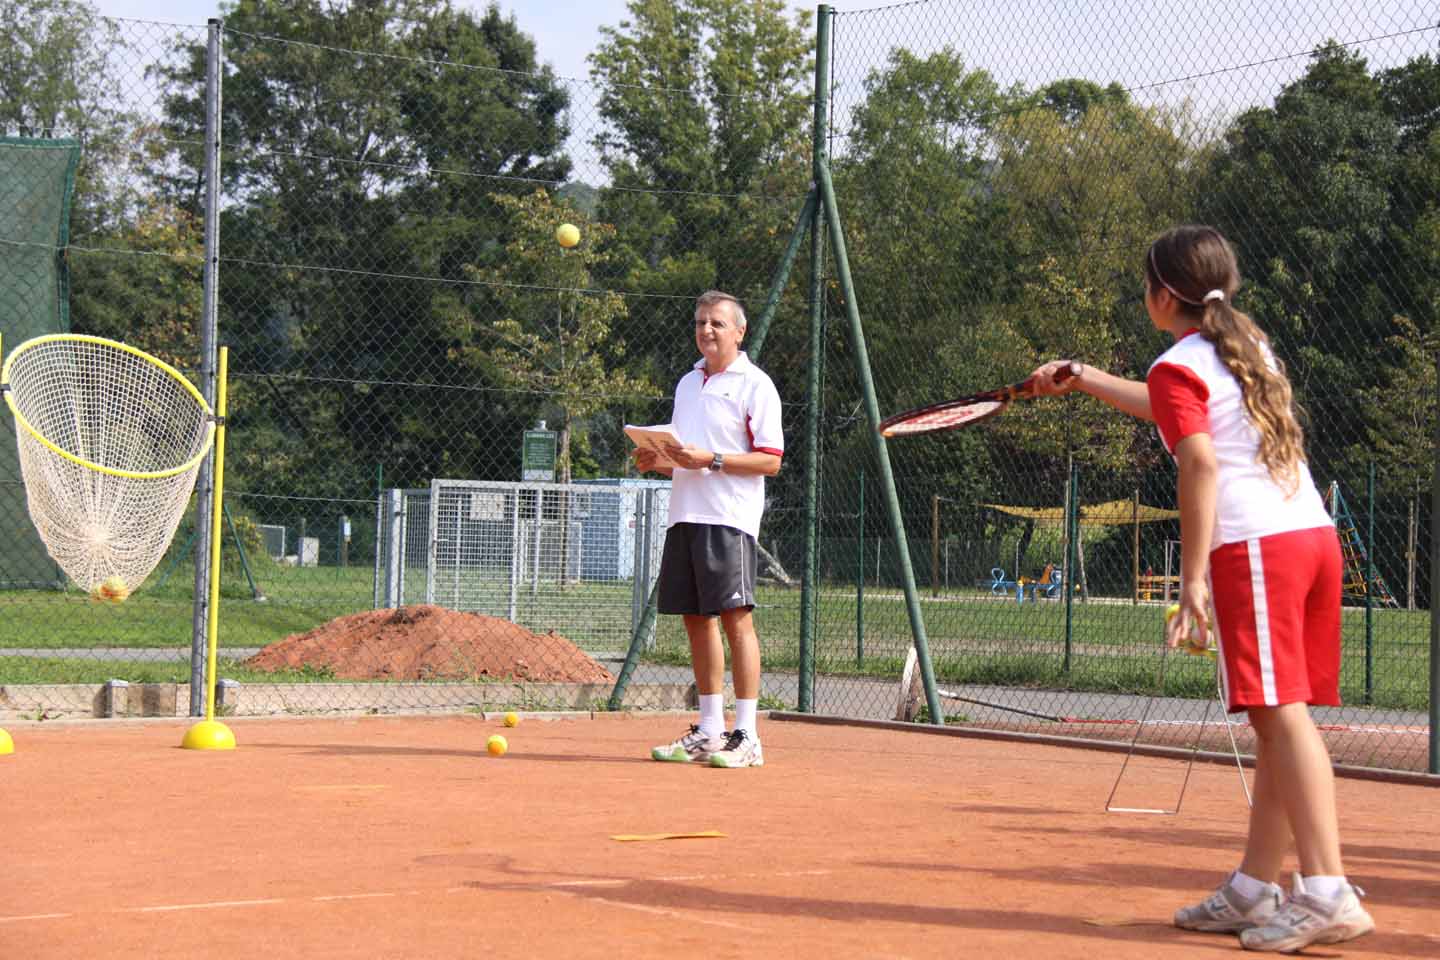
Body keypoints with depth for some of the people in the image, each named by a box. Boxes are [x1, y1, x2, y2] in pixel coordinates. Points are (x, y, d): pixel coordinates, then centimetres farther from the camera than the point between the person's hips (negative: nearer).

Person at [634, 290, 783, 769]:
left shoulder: (754, 385, -3)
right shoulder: (687, 384, 20)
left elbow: (770, 460, -10)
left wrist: (710, 460, -18)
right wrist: (655, 461, 6)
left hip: (729, 518, -7)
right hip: (684, 514, 8)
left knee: (735, 618, -11)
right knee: (696, 620, 8)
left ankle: (746, 737, -10)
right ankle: (709, 731, 14)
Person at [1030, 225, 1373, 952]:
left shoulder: (1178, 367, -1)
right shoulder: (1252, 348, 24)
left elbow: (1201, 464, -14)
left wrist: (1193, 579, -15)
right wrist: (1083, 379, 47)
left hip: (1254, 546, -8)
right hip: (1316, 534, 8)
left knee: (1283, 715, -13)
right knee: (1278, 721, 10)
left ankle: (1328, 895, -20)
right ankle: (1254, 890, 15)